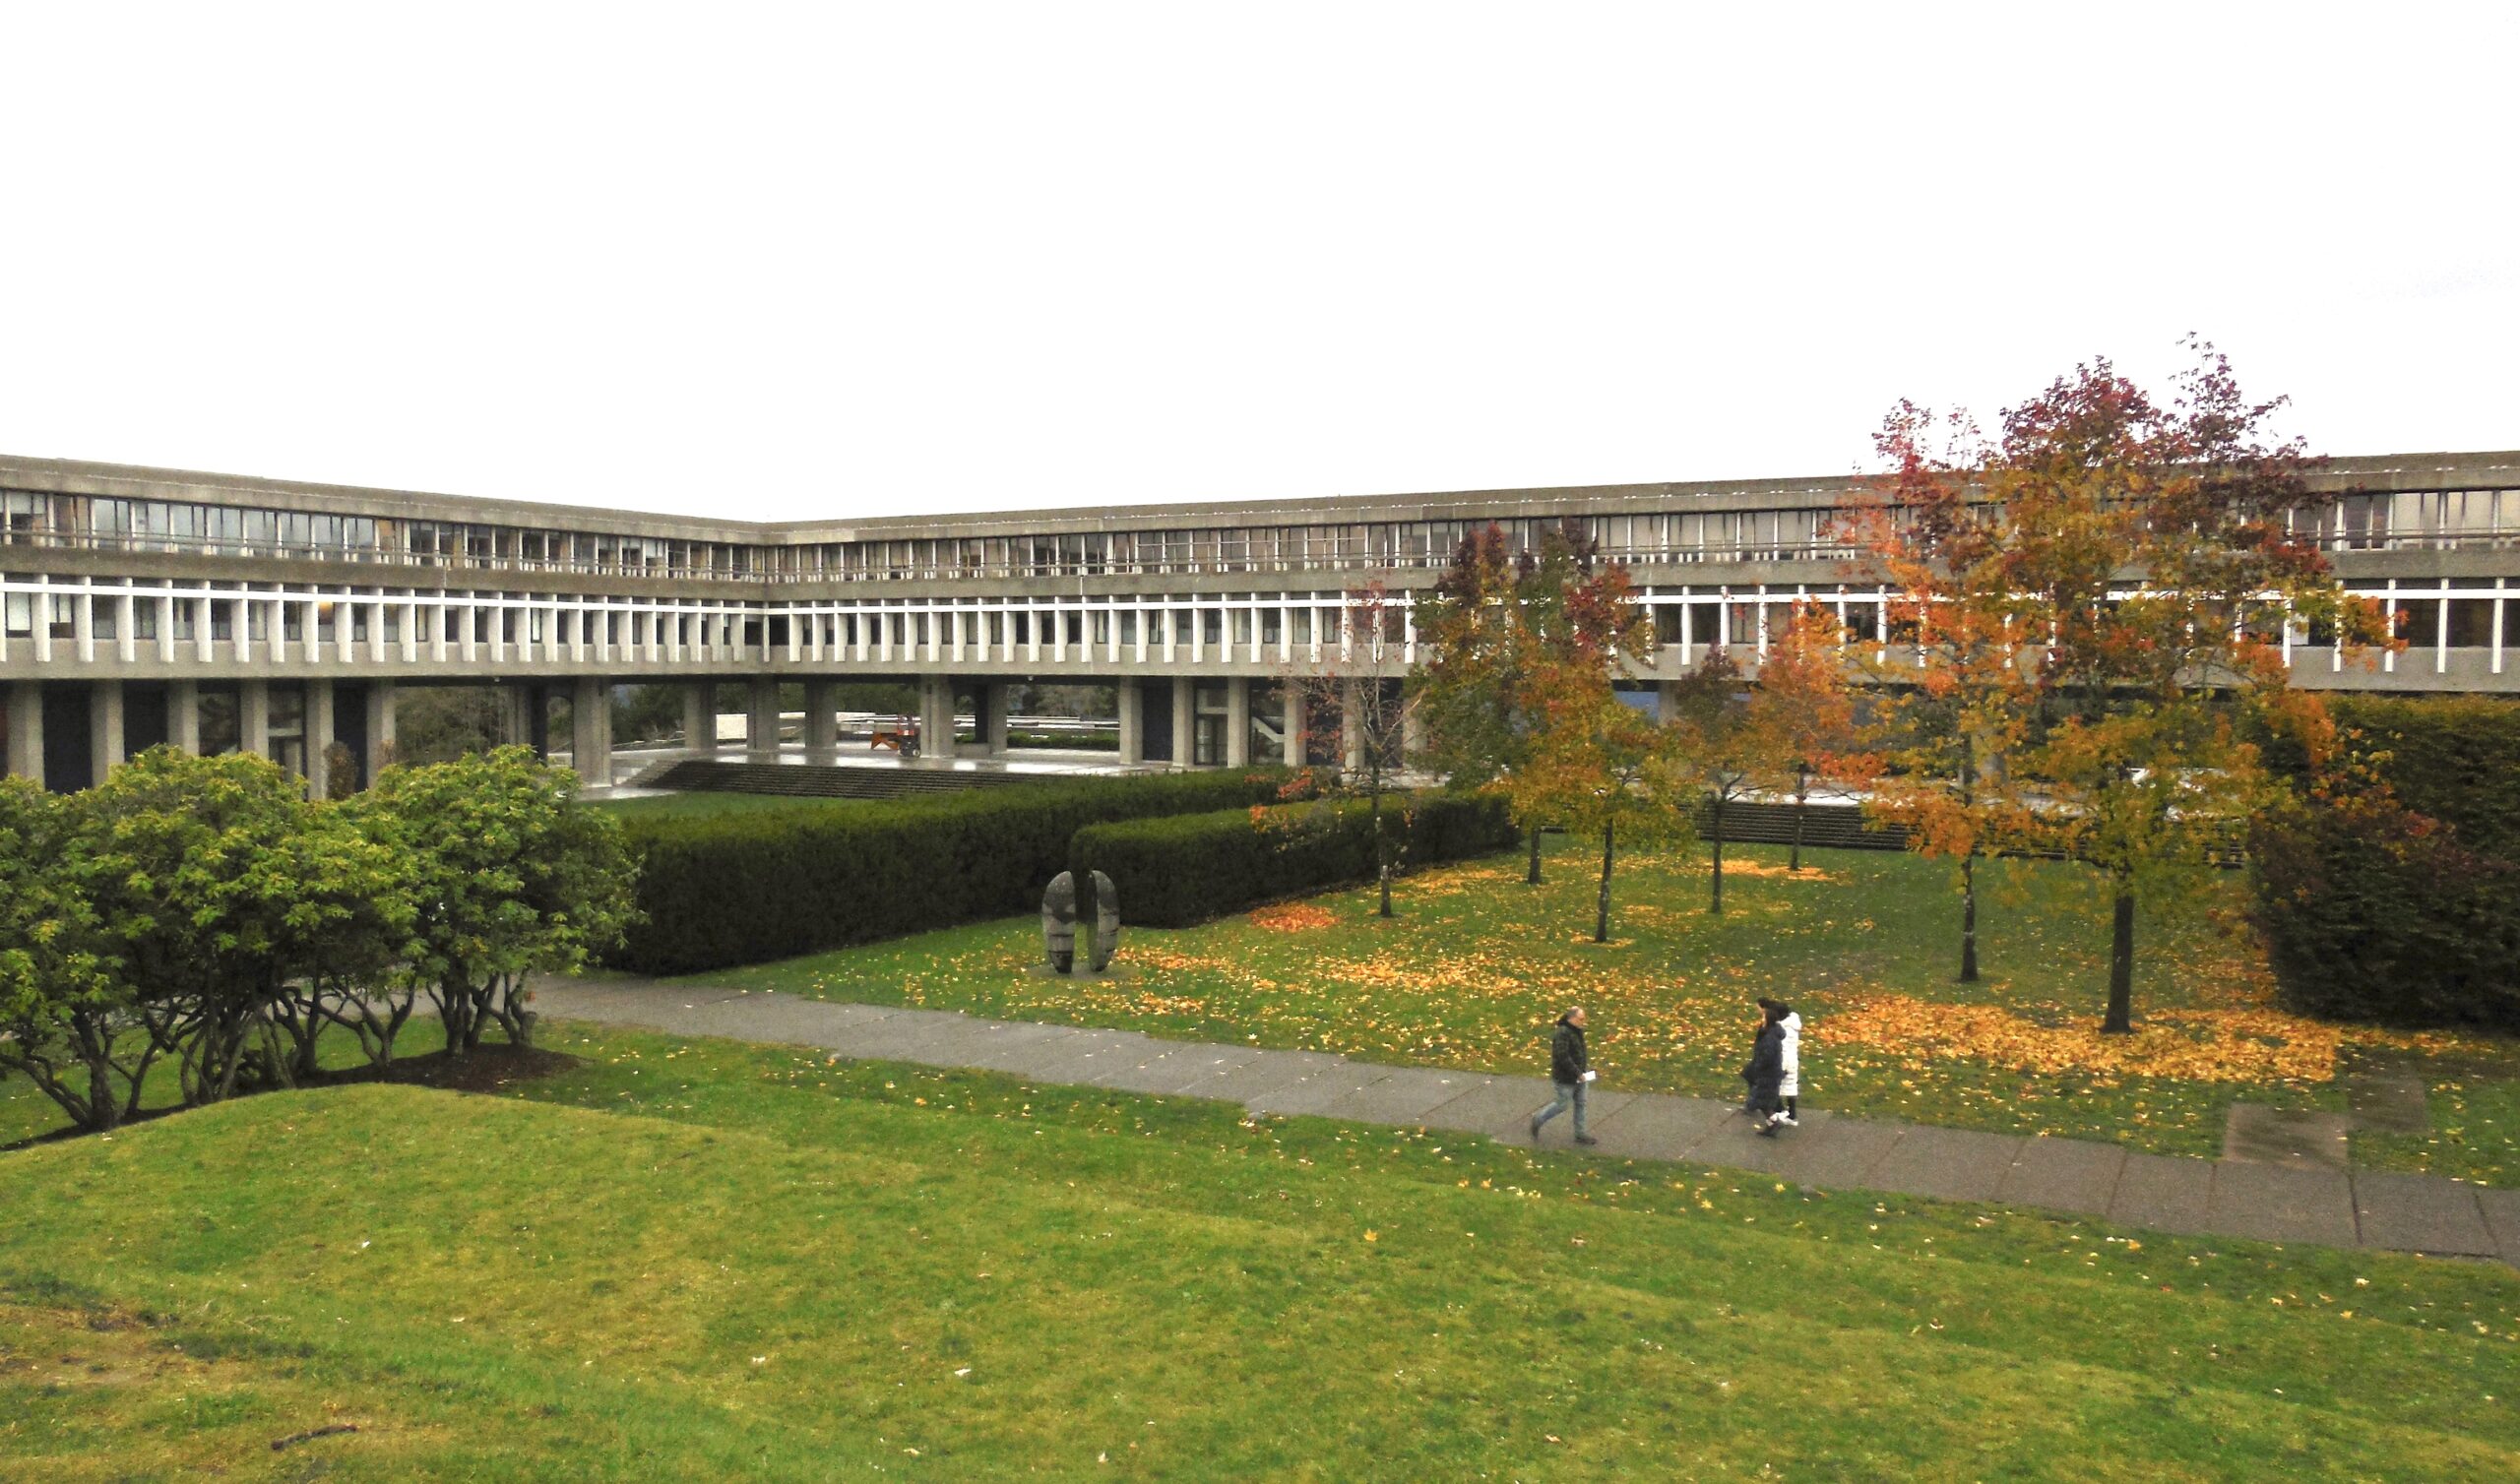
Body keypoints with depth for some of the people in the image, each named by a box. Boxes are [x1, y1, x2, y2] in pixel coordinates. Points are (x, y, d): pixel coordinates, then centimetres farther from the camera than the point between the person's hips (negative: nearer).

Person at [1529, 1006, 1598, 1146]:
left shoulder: (1577, 1031, 3)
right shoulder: (1562, 1034, -26)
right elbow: (1562, 1057, -29)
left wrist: (1586, 1063, 7)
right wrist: (1578, 1073, -25)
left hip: (1578, 1075, 9)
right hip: (1565, 1078, -9)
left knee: (1580, 1103, 14)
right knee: (1563, 1105, 4)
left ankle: (1580, 1134, 25)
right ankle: (1538, 1120, 25)